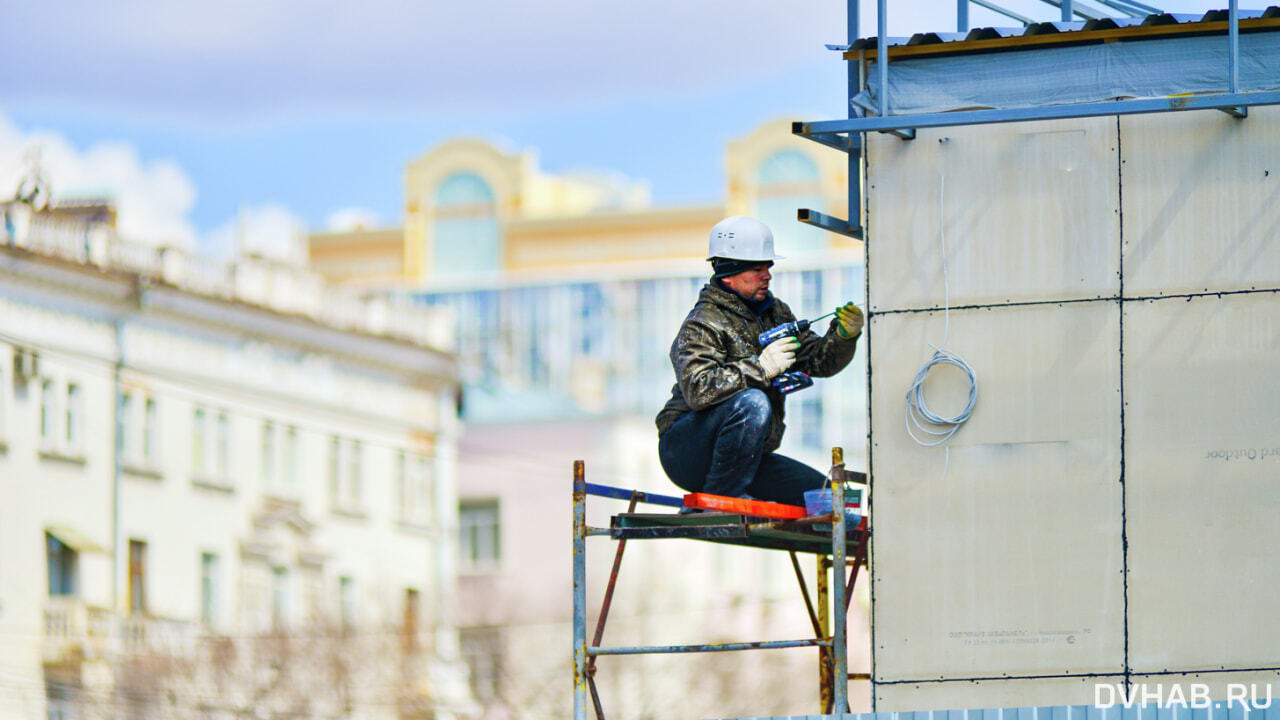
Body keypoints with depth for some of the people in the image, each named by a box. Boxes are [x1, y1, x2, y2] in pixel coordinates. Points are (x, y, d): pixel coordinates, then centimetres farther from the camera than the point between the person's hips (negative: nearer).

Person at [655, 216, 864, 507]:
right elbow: (697, 389, -31)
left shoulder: (774, 313, 10)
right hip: (687, 451, -8)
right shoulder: (703, 324, -16)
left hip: (748, 457, 8)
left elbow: (819, 361, 8)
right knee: (753, 404, -34)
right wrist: (760, 368, -33)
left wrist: (843, 336, -13)